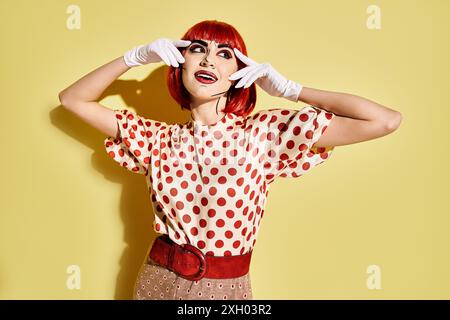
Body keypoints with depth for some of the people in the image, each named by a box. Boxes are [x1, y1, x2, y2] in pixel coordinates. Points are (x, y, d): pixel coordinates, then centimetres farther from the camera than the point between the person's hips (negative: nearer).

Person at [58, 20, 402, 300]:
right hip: (157, 280, 2)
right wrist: (135, 57, -5)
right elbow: (73, 99, 5)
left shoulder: (264, 132, -11)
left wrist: (290, 90, -10)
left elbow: (387, 121, -15)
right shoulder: (158, 138, -2)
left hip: (227, 288, -1)